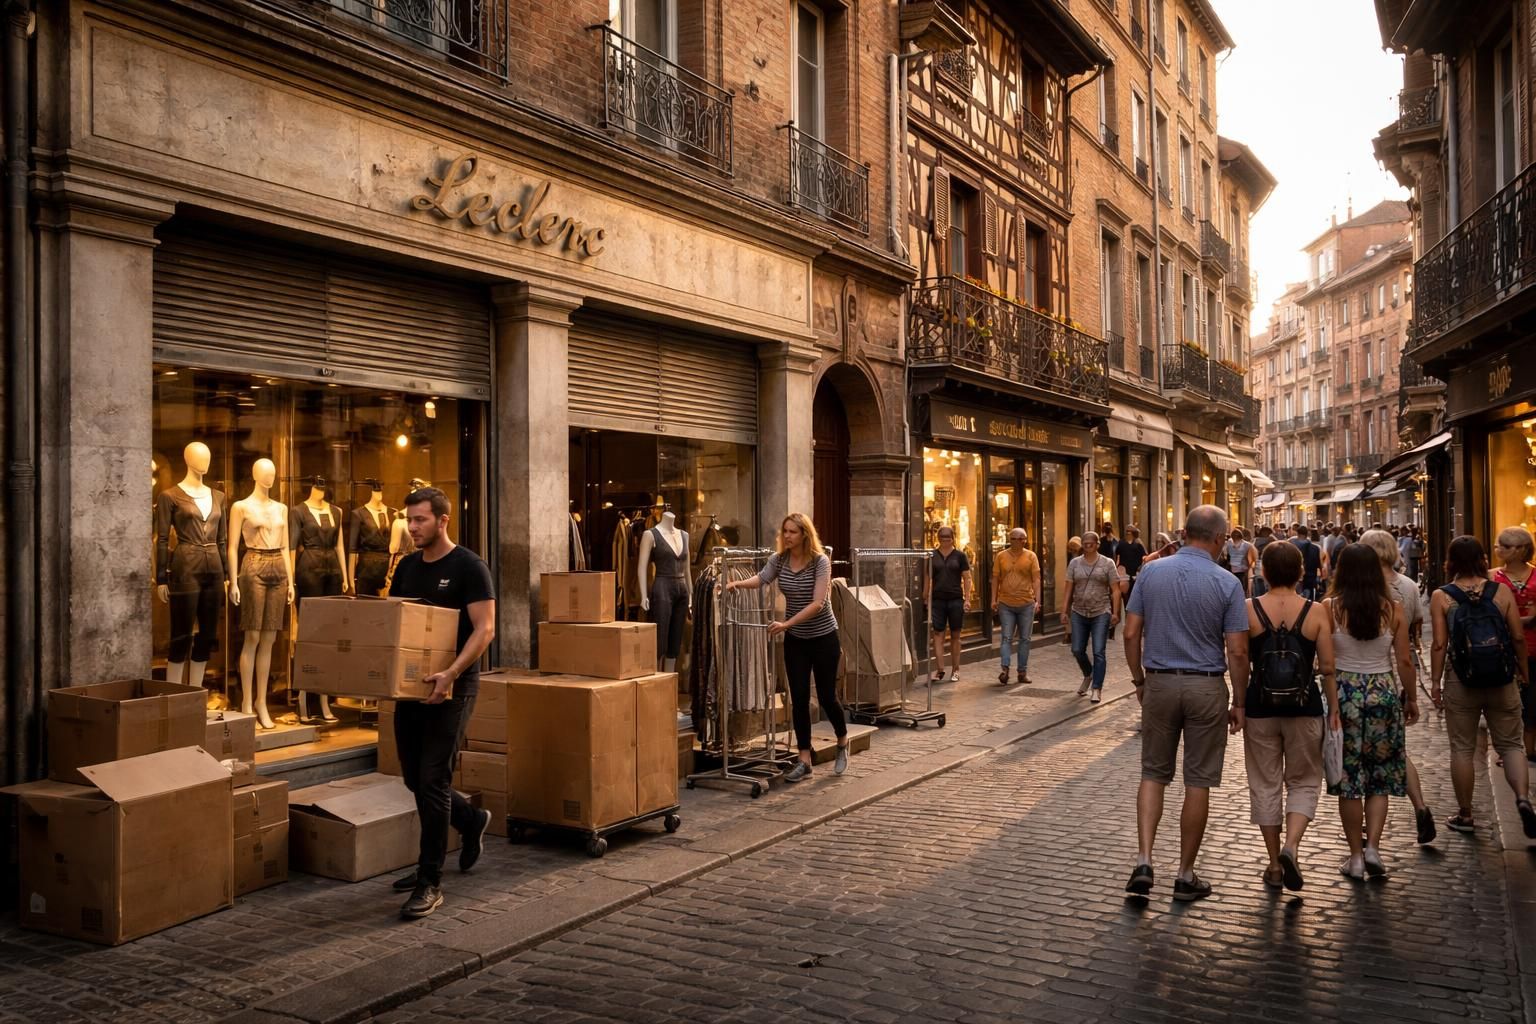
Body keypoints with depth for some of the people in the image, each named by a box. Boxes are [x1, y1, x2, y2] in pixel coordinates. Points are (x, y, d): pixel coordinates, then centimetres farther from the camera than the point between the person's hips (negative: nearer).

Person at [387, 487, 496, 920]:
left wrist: (451, 673, -31)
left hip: (452, 686, -8)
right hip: (411, 683, 8)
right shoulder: (407, 567, 11)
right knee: (414, 777, 14)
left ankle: (429, 883, 1)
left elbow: (484, 628, -19)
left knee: (431, 779, -8)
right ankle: (471, 820, 40)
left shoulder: (468, 566, -12)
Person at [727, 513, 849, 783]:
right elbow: (761, 579, -21)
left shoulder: (820, 561, -17)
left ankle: (843, 743, 32)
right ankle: (804, 761, 9)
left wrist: (786, 623, -31)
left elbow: (817, 603, -24)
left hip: (823, 637, -4)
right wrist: (738, 583, -41)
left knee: (826, 696, 4)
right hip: (795, 639, 4)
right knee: (799, 699, 2)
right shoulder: (779, 559, -3)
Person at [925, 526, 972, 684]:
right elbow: (928, 579, 10)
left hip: (956, 599, -1)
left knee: (955, 635, 7)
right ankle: (940, 670, -3)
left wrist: (967, 599, -5)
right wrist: (925, 598, 7)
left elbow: (966, 578, 2)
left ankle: (955, 670, 15)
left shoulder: (960, 555, 2)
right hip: (937, 600, 1)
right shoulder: (932, 556, 5)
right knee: (938, 635, -4)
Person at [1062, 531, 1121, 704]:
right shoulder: (1074, 563, 6)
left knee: (1098, 652, -6)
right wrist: (1064, 611, 1)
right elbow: (1068, 589, 7)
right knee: (1077, 650, 6)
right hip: (1079, 613, 3)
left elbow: (1115, 590, -2)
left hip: (1101, 614, -3)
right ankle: (1088, 676, 35)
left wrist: (1115, 612, -10)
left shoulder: (1107, 564, -1)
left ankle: (1097, 689, 2)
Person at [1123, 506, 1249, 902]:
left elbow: (1131, 634, -1)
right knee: (1198, 783, 8)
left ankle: (1143, 862, 1)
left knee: (1153, 774, 13)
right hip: (1206, 687, -2)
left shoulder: (1151, 572, -1)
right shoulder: (1227, 583, -8)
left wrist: (1139, 680, 11)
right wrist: (1239, 702, 2)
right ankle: (1186, 876, 16)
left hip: (1159, 682, 2)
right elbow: (1237, 652, -9)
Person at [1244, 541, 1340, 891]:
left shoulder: (1249, 610, -6)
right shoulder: (1315, 612, -5)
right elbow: (1328, 667, -5)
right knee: (1304, 782, 14)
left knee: (1265, 784, 11)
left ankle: (1275, 864, 17)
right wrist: (1334, 708, 5)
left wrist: (1239, 706, 5)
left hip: (1260, 708, 0)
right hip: (1305, 708, 0)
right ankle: (1291, 846, -7)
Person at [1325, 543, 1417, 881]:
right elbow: (1404, 661, -1)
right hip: (1384, 692, 2)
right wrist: (1411, 699, 12)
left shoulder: (1330, 608, -9)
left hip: (1344, 692, -1)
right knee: (1380, 776, 14)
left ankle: (1356, 857, 13)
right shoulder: (1392, 610, -4)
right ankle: (1373, 847, 3)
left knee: (1349, 777, 7)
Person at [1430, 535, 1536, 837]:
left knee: (1462, 748, 10)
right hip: (1502, 681, 1)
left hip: (1461, 682, -1)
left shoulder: (1441, 597, -8)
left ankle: (1465, 816, 17)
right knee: (1510, 744, 15)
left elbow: (1440, 644, -11)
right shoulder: (1501, 591, -3)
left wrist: (1435, 681, -2)